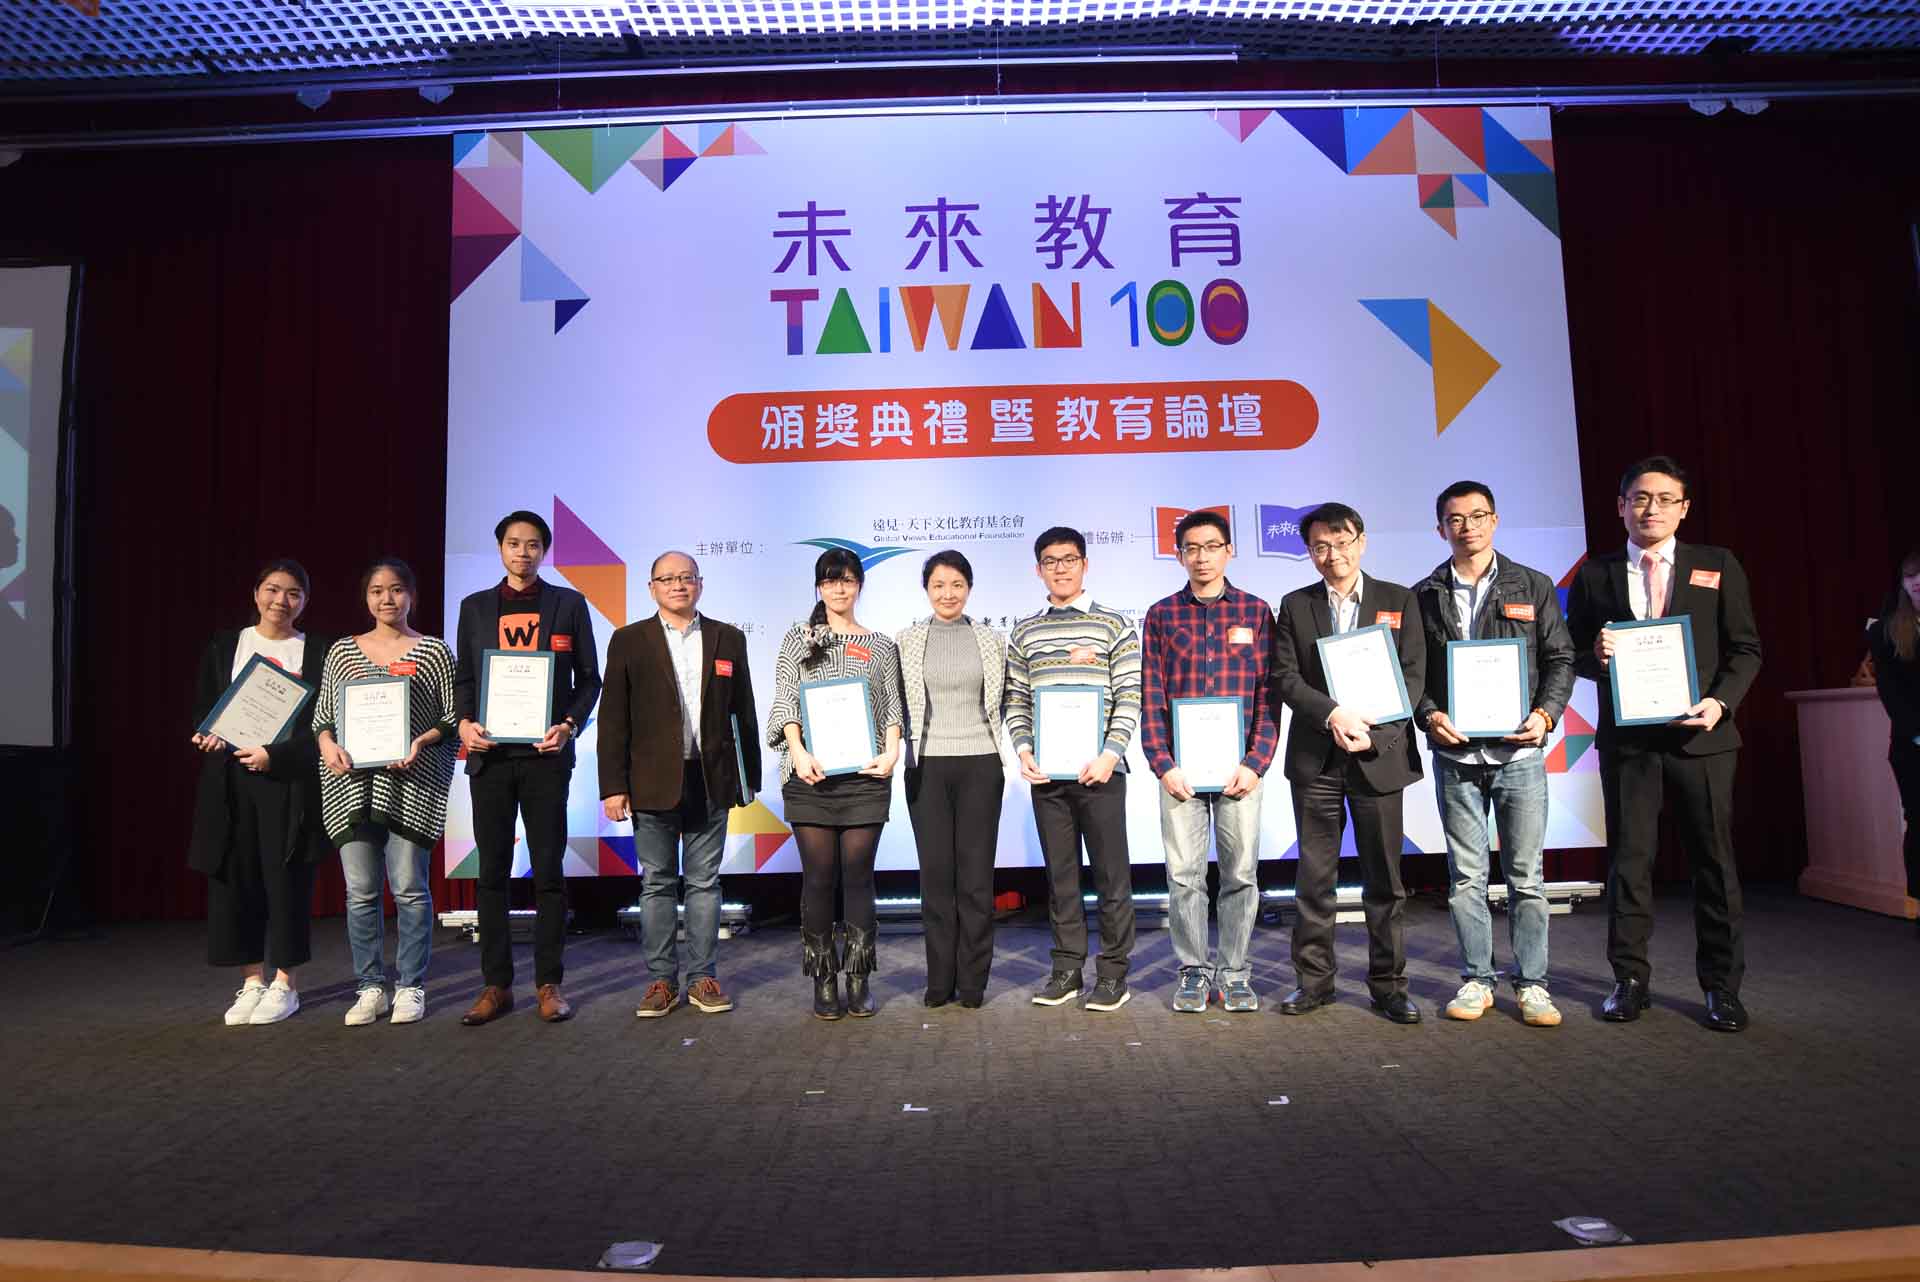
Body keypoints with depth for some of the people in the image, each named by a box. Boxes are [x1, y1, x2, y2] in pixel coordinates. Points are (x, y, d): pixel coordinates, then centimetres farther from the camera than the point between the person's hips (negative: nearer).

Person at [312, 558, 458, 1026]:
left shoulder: (434, 651, 4)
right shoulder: (342, 650, 13)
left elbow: (453, 717, 2)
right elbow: (322, 714, 15)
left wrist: (422, 741, -15)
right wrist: (327, 743, -5)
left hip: (411, 783, -3)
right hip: (351, 782, 3)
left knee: (410, 889, 0)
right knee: (360, 892, 5)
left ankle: (410, 988, 11)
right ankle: (370, 988, 16)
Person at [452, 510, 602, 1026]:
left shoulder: (569, 604, 6)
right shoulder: (475, 607, 13)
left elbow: (589, 678, 5)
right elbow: (463, 678, 13)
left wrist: (569, 725, -11)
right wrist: (465, 722, -5)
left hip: (546, 753, -2)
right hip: (490, 753, 2)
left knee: (549, 871, 1)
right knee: (492, 872, 6)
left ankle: (549, 983, 10)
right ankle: (496, 984, 15)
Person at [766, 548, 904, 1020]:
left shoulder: (881, 645, 14)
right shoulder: (797, 639, 12)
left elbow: (892, 707, 9)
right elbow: (785, 701, 3)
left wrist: (891, 752, -9)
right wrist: (798, 751, -12)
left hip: (864, 774, 0)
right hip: (811, 774, 0)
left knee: (858, 876, 1)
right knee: (818, 877, 0)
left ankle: (858, 982, 9)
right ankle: (824, 983, 8)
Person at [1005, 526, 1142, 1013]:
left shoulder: (1113, 625, 2)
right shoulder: (1024, 632, 12)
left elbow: (1129, 697, -3)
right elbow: (1016, 701, 11)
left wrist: (1110, 755, -14)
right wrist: (1024, 752, -4)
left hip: (1099, 769, -3)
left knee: (1111, 873, 2)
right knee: (1060, 873, 9)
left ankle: (1113, 972, 13)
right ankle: (1067, 968, 19)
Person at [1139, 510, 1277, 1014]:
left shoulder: (1256, 612, 6)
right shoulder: (1162, 615, 6)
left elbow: (1269, 693, 2)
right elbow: (1151, 696, 3)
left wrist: (1256, 763, -7)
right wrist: (1163, 764, -6)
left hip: (1240, 766, 0)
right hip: (1180, 768, 0)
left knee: (1241, 873, 6)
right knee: (1184, 874, 4)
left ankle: (1235, 973, 20)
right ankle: (1193, 972, 18)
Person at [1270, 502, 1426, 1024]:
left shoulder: (1399, 601, 6)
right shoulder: (1295, 606, 8)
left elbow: (1413, 677, 0)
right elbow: (1284, 678, -1)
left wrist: (1372, 732, -13)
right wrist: (1332, 714, -17)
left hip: (1379, 756, 0)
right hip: (1315, 759, 1)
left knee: (1384, 878, 6)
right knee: (1314, 877, 6)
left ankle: (1388, 984, 18)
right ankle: (1314, 980, 16)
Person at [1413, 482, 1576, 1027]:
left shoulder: (1533, 587, 8)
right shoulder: (1424, 596, 7)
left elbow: (1561, 659, 6)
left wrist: (1545, 714, -9)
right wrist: (1429, 716, -9)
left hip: (1519, 751, 0)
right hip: (1455, 753, 0)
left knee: (1526, 874, 4)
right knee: (1466, 876, 6)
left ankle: (1532, 984, 15)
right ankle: (1476, 981, 16)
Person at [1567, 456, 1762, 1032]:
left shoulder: (1719, 567, 7)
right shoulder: (1595, 573, 7)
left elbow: (1745, 648, 5)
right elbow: (1575, 655, 9)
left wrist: (1721, 701, -11)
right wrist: (1596, 655, -14)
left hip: (1700, 734, 0)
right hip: (1627, 739, 0)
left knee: (1713, 859, 5)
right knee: (1629, 858, 5)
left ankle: (1721, 985, 18)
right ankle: (1630, 979, 15)